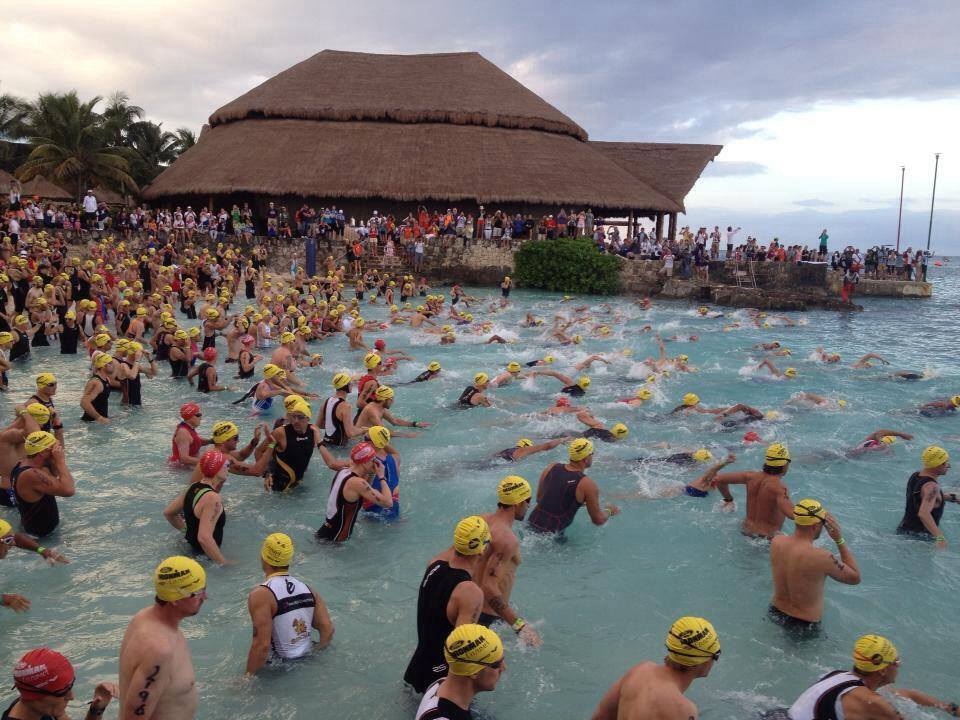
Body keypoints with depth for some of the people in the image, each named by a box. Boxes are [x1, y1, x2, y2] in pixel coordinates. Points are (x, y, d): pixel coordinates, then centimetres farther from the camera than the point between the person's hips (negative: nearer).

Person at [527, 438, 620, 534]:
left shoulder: (551, 468, 2)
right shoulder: (588, 484, -13)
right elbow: (598, 520, -6)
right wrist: (609, 511, 16)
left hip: (532, 523, 7)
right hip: (552, 533, -7)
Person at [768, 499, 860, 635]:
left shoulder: (776, 542, -13)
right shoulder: (821, 557, -30)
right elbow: (855, 578, -11)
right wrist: (840, 540, -13)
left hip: (775, 613, 7)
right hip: (804, 626, -6)